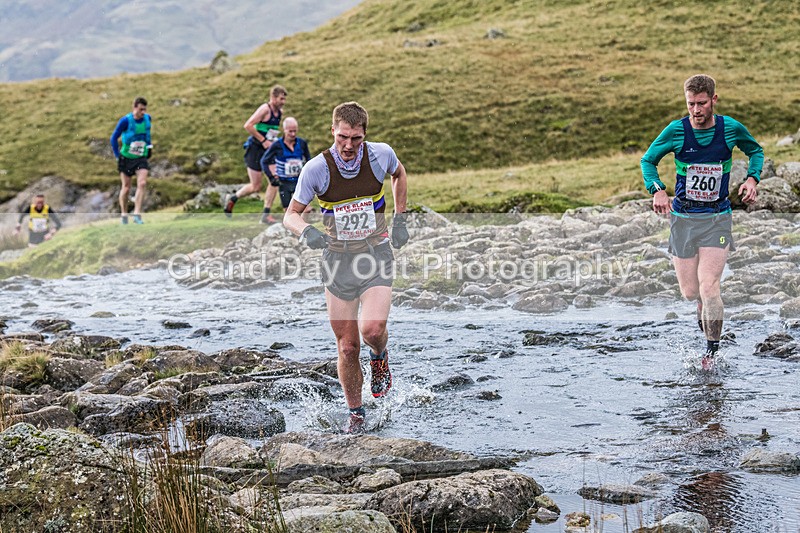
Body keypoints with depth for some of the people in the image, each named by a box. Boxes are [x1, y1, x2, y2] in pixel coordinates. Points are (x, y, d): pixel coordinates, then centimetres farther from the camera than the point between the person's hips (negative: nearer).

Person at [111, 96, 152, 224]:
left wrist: (149, 144, 13)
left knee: (142, 184, -17)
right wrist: (117, 155, -7)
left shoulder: (147, 119, -3)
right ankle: (123, 214, 24)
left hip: (141, 158, 2)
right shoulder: (125, 120, -16)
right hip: (126, 158, -2)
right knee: (126, 187, 6)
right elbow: (114, 138, -6)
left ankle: (137, 214, -17)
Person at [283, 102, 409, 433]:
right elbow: (291, 215, -4)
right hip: (338, 258, 0)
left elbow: (399, 174, 16)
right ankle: (355, 413, 23)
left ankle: (379, 357, 15)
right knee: (347, 347, 2)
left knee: (372, 329, -22)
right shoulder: (316, 169, -13)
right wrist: (306, 231, -26)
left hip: (376, 253, 0)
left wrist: (400, 220, 10)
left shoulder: (380, 155, -9)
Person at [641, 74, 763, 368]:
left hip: (717, 217, -1)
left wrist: (752, 179, -2)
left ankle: (712, 349, 4)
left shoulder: (732, 129, -5)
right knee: (689, 292, 4)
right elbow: (648, 160, 6)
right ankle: (704, 302, 42)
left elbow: (755, 150, 15)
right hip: (683, 217, 1)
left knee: (708, 287, -13)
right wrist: (657, 190, -11)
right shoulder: (676, 131, -8)